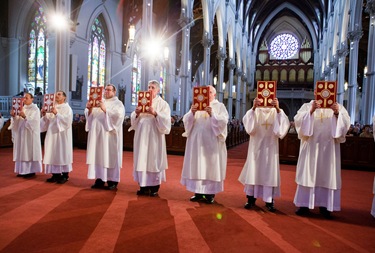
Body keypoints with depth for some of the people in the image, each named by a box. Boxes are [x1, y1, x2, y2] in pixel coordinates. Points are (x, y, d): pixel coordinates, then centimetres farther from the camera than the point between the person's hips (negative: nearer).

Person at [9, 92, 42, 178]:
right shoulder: (22, 109, 14)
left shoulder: (35, 109, -6)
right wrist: (14, 116, -9)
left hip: (30, 134, -7)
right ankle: (23, 170, 14)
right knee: (22, 151, 7)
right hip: (22, 133, 7)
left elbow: (34, 121, -18)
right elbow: (18, 121, 10)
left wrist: (25, 117, -30)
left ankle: (31, 171, 0)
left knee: (30, 151, -5)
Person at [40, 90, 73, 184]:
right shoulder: (52, 107, 15)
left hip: (62, 135, -6)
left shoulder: (67, 108, -4)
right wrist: (44, 115, -4)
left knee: (62, 153, -4)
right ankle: (56, 174, 12)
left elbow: (67, 120, -18)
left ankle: (65, 175, 2)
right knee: (53, 154, 5)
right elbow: (47, 121, 14)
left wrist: (56, 113, -23)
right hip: (52, 134, 6)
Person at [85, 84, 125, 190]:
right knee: (98, 156, 5)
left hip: (109, 135, -6)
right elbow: (91, 115, 13)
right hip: (98, 133, 6)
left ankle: (113, 181, 2)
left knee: (110, 157, -4)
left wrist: (105, 110, -24)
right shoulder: (99, 102, 19)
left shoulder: (118, 103, 2)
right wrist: (89, 109, -8)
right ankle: (100, 180, 11)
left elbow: (118, 115, -16)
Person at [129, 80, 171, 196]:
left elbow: (166, 121, -10)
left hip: (154, 137, -4)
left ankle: (154, 187, 9)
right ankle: (144, 186, 15)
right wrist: (136, 114, -10)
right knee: (142, 160, 5)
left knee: (154, 160, 0)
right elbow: (134, 120, 11)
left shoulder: (163, 104, 2)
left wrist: (155, 113, -23)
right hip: (142, 136, 4)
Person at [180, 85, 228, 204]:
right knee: (197, 167, 5)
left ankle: (210, 193, 8)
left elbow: (223, 121, -9)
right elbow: (186, 120, 4)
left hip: (212, 143, -3)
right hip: (197, 142, 3)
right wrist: (192, 113, -16)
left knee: (211, 167, -1)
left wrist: (212, 114, -23)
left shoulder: (220, 106, 6)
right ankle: (198, 192, 15)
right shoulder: (196, 105, 13)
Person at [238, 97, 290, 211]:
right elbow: (247, 121, -17)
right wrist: (254, 107, -32)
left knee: (270, 172, 2)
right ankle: (251, 198, 12)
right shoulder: (255, 111, 4)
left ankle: (269, 200, 10)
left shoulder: (277, 112, 5)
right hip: (256, 146, 0)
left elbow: (284, 123, -15)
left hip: (270, 147, 0)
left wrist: (278, 109, -29)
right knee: (253, 171, 3)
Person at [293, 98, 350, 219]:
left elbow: (346, 122, -3)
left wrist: (337, 113, -21)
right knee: (308, 174, 1)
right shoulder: (307, 106, 6)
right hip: (310, 146, -1)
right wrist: (311, 111, -24)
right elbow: (298, 120, -9)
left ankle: (324, 205, 14)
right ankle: (305, 204, 8)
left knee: (327, 176, 4)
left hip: (329, 147, 1)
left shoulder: (338, 107, 11)